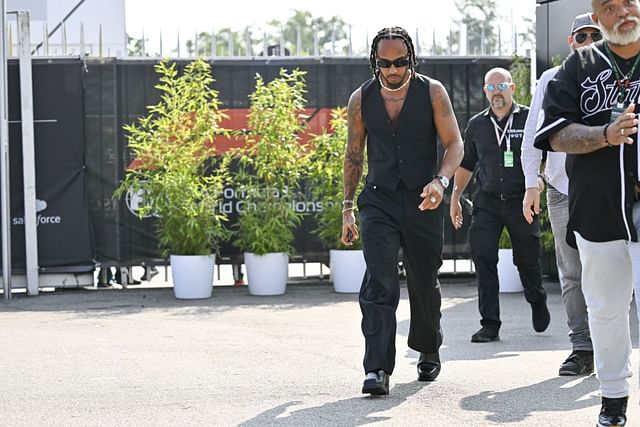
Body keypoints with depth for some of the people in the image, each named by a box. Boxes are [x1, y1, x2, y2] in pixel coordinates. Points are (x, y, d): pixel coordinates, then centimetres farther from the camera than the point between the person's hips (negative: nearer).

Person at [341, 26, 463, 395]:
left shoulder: (432, 92, -4)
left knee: (424, 283, 11)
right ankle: (378, 369, -21)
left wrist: (441, 180, -24)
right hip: (379, 199, 0)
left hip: (422, 201, 0)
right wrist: (348, 208, 8)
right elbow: (354, 155, 10)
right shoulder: (362, 99, 1)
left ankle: (429, 351, 36)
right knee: (379, 282, -16)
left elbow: (455, 143, -5)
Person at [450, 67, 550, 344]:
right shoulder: (476, 125, 11)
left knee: (527, 259, 7)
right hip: (487, 202, 2)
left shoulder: (529, 119, 0)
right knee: (483, 259, -9)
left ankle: (537, 303, 38)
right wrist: (455, 197, 14)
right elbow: (466, 164, 20)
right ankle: (490, 325, -5)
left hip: (522, 202, -2)